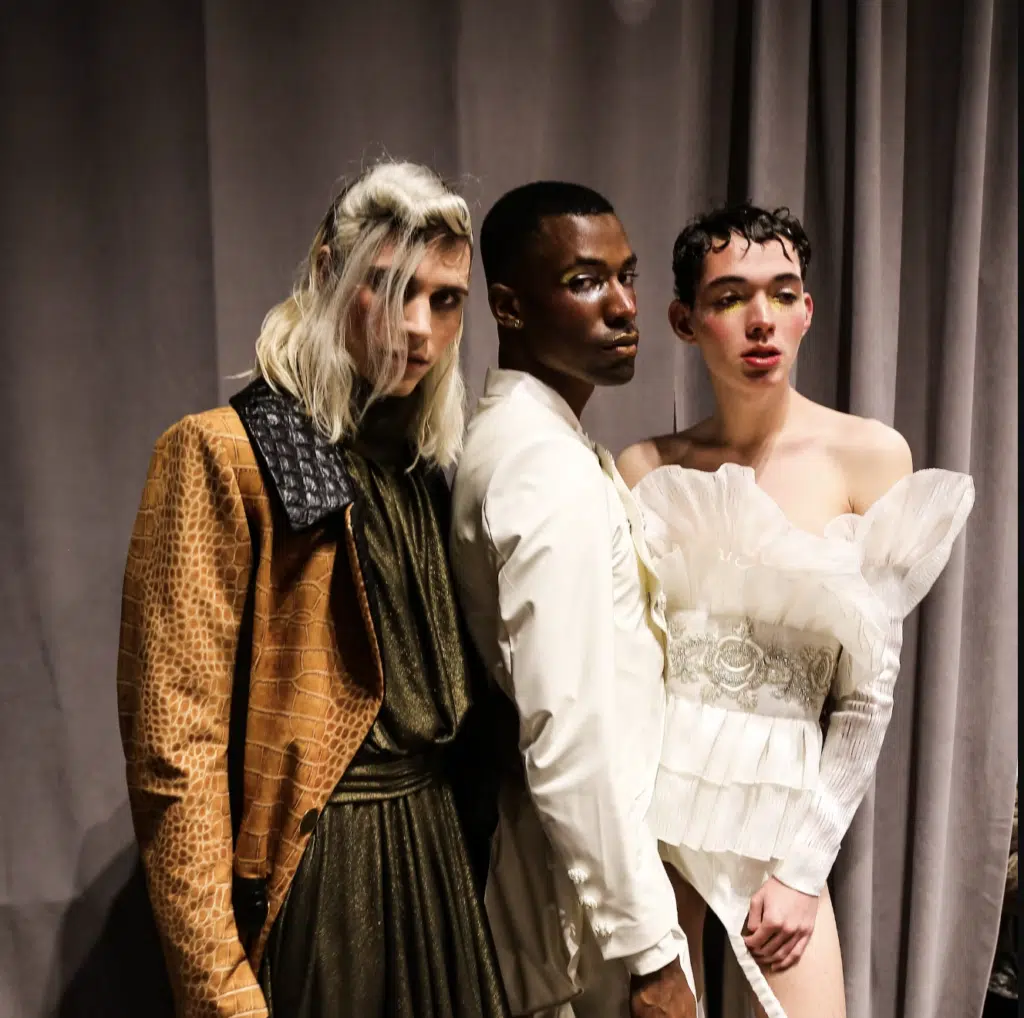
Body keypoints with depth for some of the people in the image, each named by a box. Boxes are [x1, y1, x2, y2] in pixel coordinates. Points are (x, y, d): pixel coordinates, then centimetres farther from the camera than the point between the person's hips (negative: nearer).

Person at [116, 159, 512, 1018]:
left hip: (440, 854, 6)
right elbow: (175, 746, -16)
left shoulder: (431, 462, 9)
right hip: (312, 874, -6)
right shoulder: (223, 454, -12)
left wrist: (472, 844, 8)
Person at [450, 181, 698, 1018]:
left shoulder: (509, 440, 6)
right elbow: (571, 739, -28)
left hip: (546, 867, 9)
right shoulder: (555, 469, -24)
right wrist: (649, 950, -22)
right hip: (589, 888, -9)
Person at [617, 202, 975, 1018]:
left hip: (780, 802, -1)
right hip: (647, 791, 2)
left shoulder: (870, 457, -5)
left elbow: (868, 693, -5)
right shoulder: (646, 468, 0)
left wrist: (804, 866, -6)